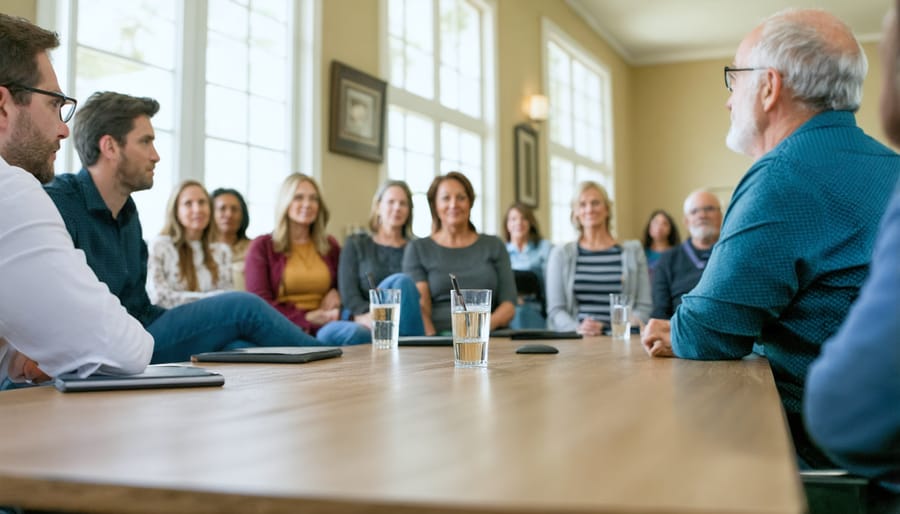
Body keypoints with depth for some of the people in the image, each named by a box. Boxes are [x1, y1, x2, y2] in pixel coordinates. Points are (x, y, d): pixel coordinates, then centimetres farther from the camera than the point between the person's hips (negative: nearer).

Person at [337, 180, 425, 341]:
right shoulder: (356, 244, 19)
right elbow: (348, 292, 5)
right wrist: (366, 316, -17)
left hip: (404, 323, 1)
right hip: (366, 323, -1)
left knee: (402, 283, -32)